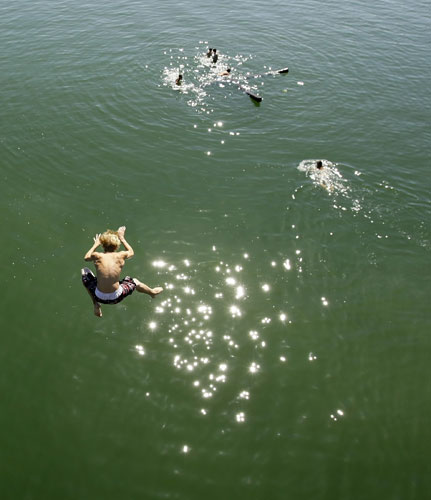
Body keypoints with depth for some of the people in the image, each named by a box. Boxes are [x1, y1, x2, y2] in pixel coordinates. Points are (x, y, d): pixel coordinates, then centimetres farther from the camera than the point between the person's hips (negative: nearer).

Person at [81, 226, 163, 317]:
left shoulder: (98, 256, -11)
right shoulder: (121, 256, -10)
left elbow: (86, 258, 13)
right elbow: (131, 252, 15)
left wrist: (96, 244, 23)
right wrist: (122, 238, 22)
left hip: (99, 297, 0)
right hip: (116, 298, 1)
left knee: (84, 271, 20)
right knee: (134, 281, 29)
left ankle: (96, 305, 26)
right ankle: (152, 292, 58)